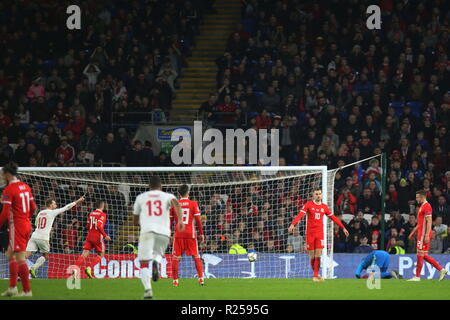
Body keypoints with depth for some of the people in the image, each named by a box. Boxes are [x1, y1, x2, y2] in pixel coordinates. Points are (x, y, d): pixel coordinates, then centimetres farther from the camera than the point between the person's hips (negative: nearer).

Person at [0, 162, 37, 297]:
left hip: (17, 226, -9)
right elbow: (33, 208, 15)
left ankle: (27, 291, -7)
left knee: (20, 258, -6)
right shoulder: (25, 187, 10)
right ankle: (12, 288, 15)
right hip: (26, 225, 9)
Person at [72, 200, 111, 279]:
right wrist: (105, 235, -14)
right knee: (101, 254, 12)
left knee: (84, 254, -1)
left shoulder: (91, 214, 13)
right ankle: (89, 268, -6)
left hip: (89, 236, 5)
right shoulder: (102, 214, -7)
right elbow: (99, 226, -18)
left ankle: (76, 269, -22)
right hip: (98, 237, -5)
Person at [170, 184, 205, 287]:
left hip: (178, 234, 1)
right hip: (191, 234, 0)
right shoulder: (193, 204, 0)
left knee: (175, 257, 4)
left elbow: (170, 221, 6)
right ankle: (201, 279, -1)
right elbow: (198, 220, -3)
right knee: (196, 256, 6)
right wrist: (201, 234, 3)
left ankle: (175, 280, -1)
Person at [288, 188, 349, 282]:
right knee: (312, 257, 1)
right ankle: (315, 274, 17)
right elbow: (300, 215, -13)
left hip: (320, 233, 2)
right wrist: (293, 224, -28)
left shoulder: (324, 207, 10)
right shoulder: (308, 205, -1)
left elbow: (333, 218, 18)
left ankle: (316, 276, -5)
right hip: (310, 233, -2)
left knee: (318, 256, -8)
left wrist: (343, 228, 19)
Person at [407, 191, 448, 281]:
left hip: (424, 234, -10)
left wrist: (427, 235, -24)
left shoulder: (427, 206, -12)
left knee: (420, 254, -5)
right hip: (421, 234, 10)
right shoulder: (422, 207, 20)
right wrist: (413, 233, 27)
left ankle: (417, 276, 0)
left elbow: (429, 222, -19)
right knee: (424, 255, 10)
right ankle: (441, 270, 10)